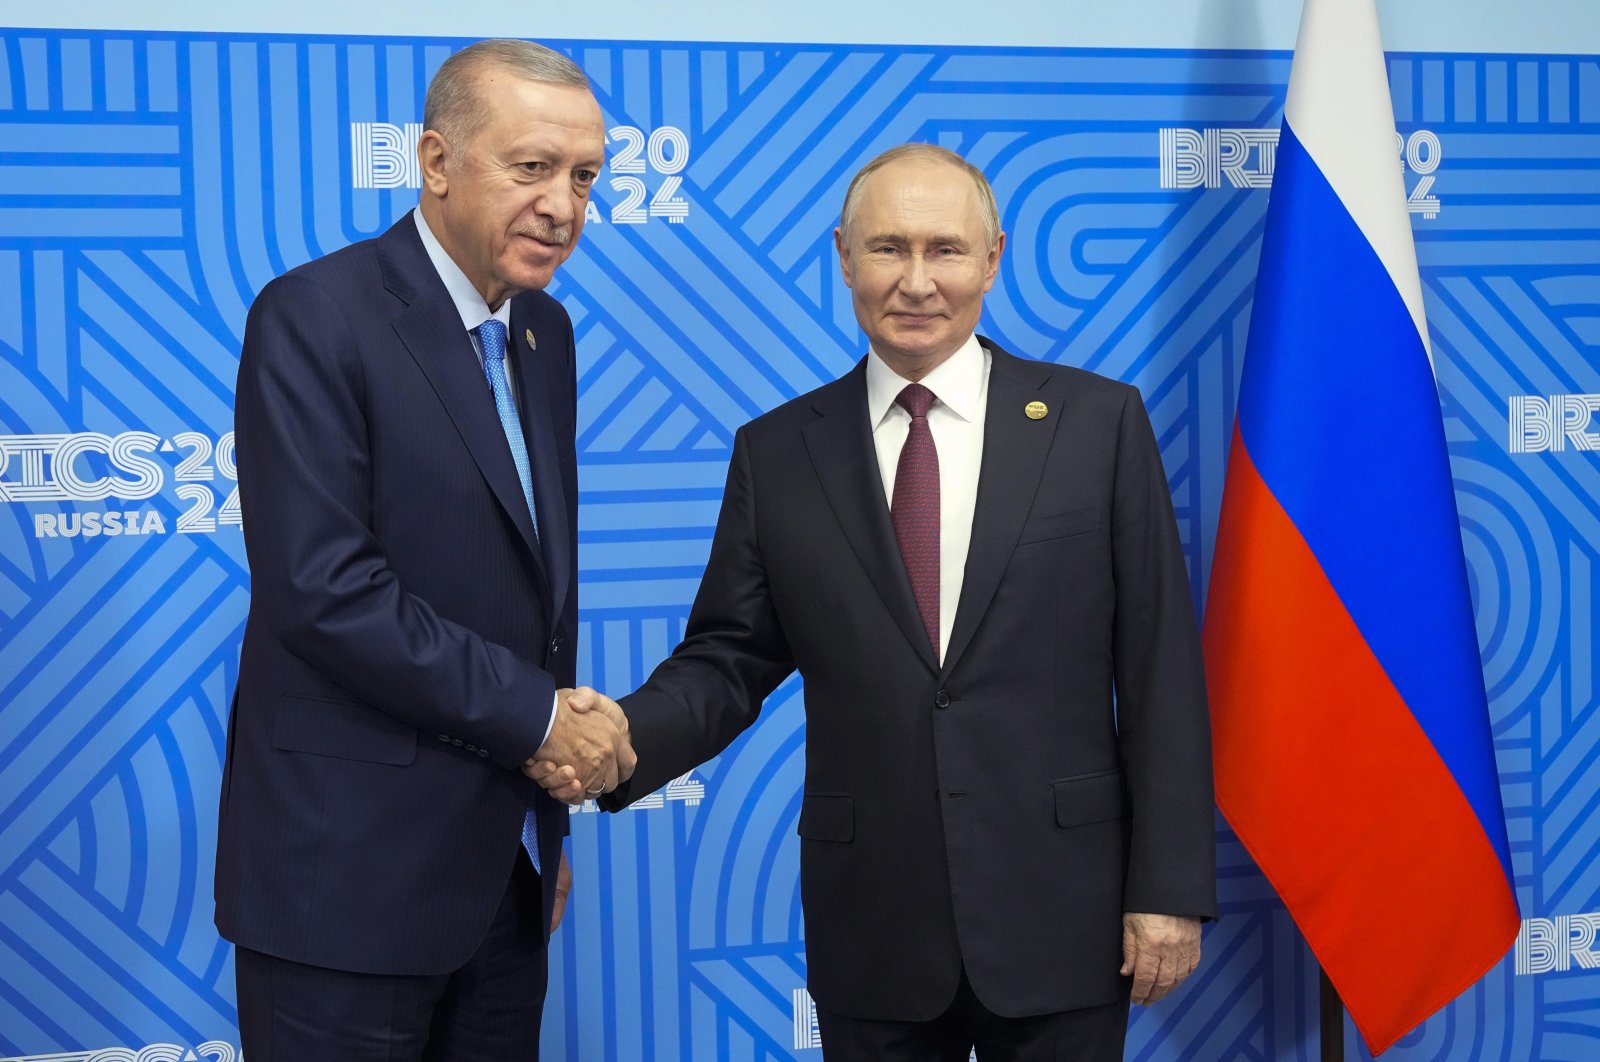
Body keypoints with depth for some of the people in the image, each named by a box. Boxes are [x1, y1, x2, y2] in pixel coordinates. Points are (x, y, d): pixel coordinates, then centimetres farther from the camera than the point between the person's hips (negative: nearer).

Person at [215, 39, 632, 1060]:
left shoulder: (545, 331, 11)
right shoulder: (315, 317, -13)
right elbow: (323, 590, -21)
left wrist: (549, 818, 17)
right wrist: (538, 714, -15)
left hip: (505, 868, 7)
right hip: (351, 871, -7)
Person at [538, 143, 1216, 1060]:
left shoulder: (1099, 423, 0)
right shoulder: (778, 452, 4)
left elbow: (1161, 669, -2)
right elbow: (729, 660, 5)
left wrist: (1172, 885, -5)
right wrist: (619, 734, -16)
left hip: (1060, 914, -1)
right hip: (872, 935, 1)